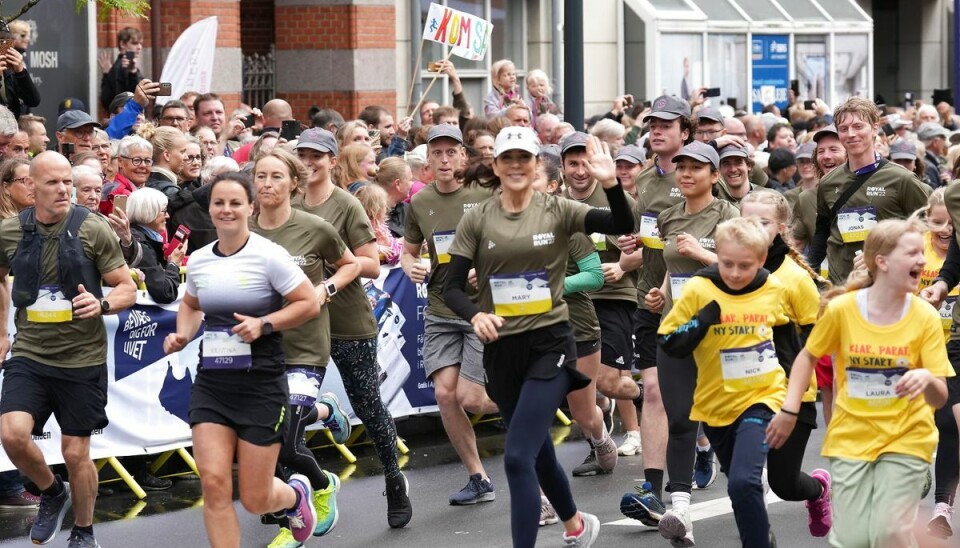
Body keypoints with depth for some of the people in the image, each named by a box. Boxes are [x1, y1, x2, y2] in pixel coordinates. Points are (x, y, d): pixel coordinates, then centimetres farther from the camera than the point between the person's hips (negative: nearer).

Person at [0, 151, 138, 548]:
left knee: (76, 453, 5)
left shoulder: (93, 230, -8)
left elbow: (128, 289, -2)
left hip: (83, 358, -1)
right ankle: (52, 493, 12)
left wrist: (102, 304, -23)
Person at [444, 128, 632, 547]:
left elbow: (623, 227, -13)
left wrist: (611, 184, -30)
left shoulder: (558, 211, -3)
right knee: (537, 453, 20)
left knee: (518, 457, -17)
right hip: (501, 348, 4)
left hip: (549, 343, -4)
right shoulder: (477, 220, 1)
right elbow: (452, 287, -3)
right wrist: (475, 316, -23)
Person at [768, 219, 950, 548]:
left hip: (906, 438, 0)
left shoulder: (925, 317, -10)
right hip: (851, 438, 0)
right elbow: (808, 356, 8)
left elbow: (940, 399, -10)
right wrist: (789, 411, 1)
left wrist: (928, 379, -32)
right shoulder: (841, 309, -10)